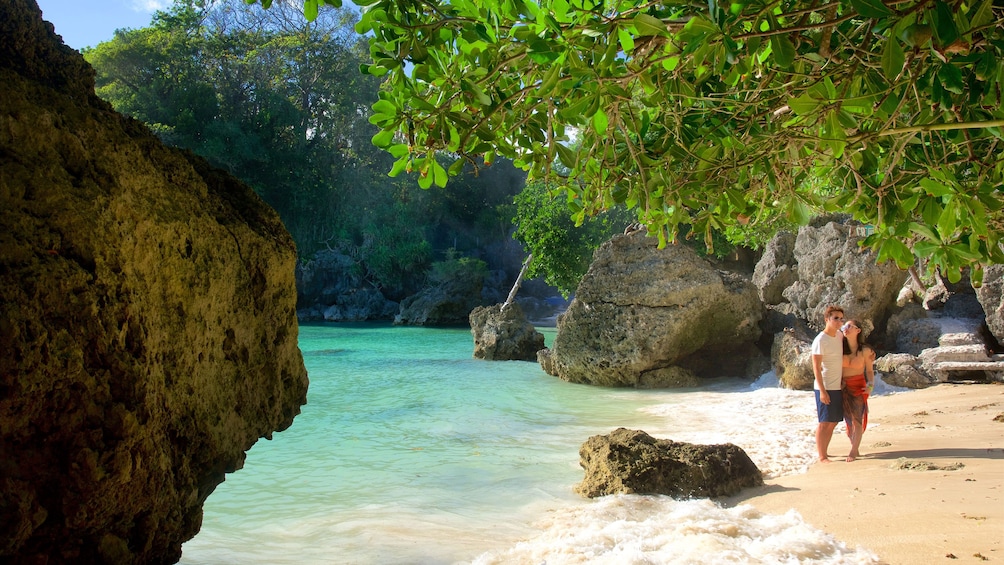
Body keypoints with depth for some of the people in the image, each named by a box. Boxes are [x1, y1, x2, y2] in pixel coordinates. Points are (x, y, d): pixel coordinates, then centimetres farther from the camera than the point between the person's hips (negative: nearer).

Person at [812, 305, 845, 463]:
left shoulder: (840, 336, 7)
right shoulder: (820, 340, -15)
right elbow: (816, 367, -17)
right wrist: (822, 390, -20)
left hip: (838, 386, 8)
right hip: (825, 388, -8)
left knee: (833, 422, 12)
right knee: (824, 423, -3)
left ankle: (824, 452, 22)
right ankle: (821, 456, 3)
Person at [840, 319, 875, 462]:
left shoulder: (865, 350, -8)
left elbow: (870, 370, 0)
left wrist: (870, 385, -13)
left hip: (858, 386, -3)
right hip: (843, 387, 3)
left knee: (857, 419, -6)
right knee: (849, 420, 7)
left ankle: (853, 452, 0)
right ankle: (855, 449, 19)